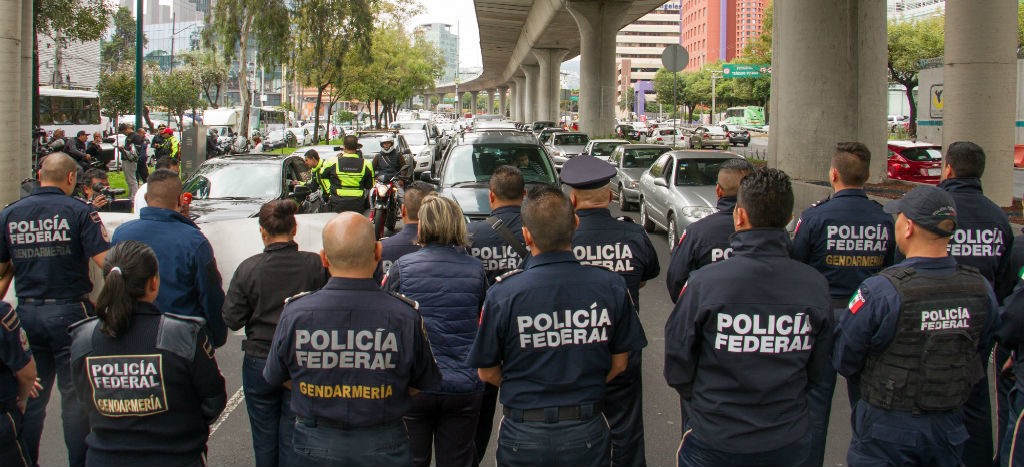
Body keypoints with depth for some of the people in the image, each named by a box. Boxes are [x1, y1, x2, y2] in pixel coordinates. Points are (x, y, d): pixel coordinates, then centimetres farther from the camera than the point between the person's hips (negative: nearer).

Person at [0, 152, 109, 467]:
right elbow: (105, 261, -17)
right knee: (75, 396, 4)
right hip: (70, 312, -4)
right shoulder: (79, 212, -9)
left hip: (26, 314, 4)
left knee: (30, 396, 14)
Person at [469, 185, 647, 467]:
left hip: (524, 436, -1)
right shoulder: (612, 286, -10)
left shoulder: (502, 293, -16)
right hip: (588, 432, 1)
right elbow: (620, 363, 1)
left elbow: (486, 372, -5)